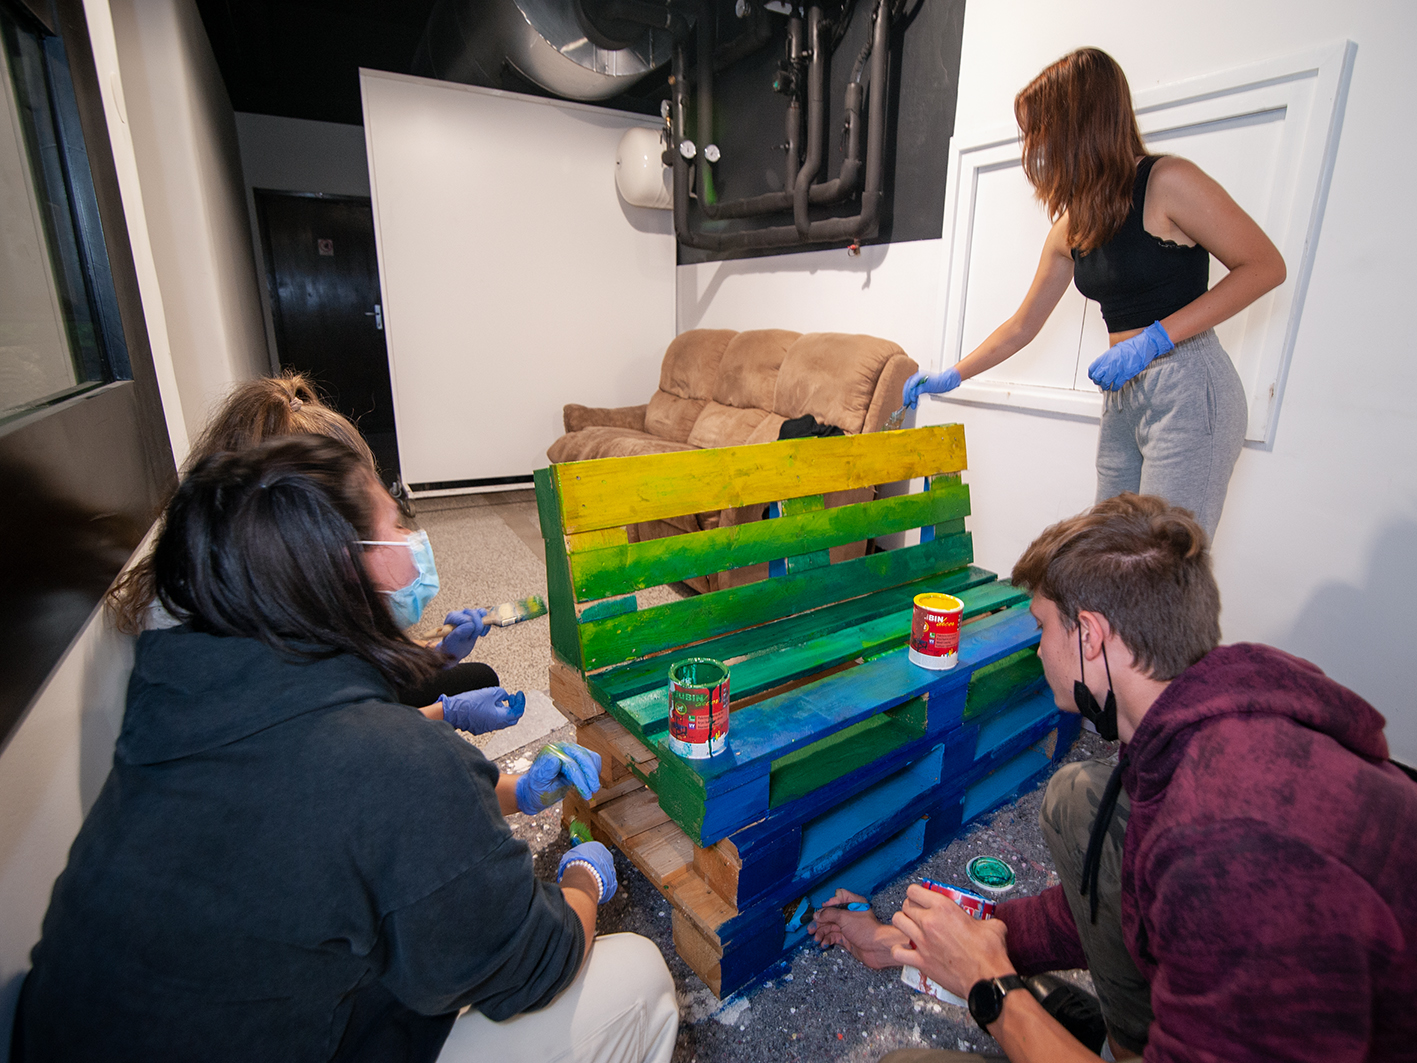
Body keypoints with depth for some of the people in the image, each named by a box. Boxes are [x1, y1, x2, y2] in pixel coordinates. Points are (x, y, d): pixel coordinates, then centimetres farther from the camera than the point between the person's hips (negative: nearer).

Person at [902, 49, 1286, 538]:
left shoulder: (1166, 182, -7)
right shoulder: (1071, 227, 12)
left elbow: (1265, 267, -7)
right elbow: (1022, 325, 19)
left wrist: (1156, 338, -17)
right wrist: (950, 377, 18)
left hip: (1188, 392, -6)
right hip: (1122, 400, 7)